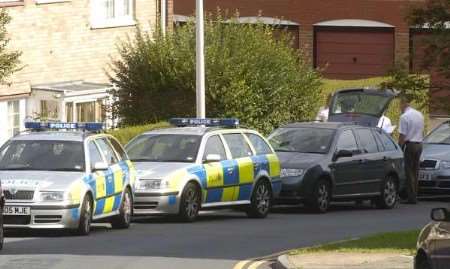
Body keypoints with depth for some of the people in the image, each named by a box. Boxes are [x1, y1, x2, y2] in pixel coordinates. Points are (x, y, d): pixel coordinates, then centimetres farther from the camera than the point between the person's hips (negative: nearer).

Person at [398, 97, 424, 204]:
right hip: (419, 145, 7)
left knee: (409, 172, -4)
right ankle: (414, 195, 12)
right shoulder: (419, 115, 11)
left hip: (409, 144, -7)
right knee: (415, 171, 12)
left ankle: (411, 197, -6)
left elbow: (402, 136, -15)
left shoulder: (404, 116, -13)